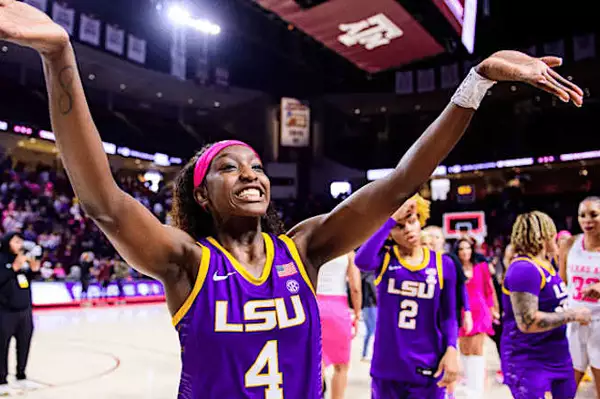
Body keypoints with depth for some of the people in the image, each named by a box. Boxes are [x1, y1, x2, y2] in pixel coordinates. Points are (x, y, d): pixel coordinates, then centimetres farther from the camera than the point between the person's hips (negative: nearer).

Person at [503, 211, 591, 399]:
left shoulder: (544, 264, 9)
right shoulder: (524, 269, -23)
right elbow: (528, 322, -29)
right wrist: (573, 315, -19)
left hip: (557, 358, 10)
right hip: (529, 363, -10)